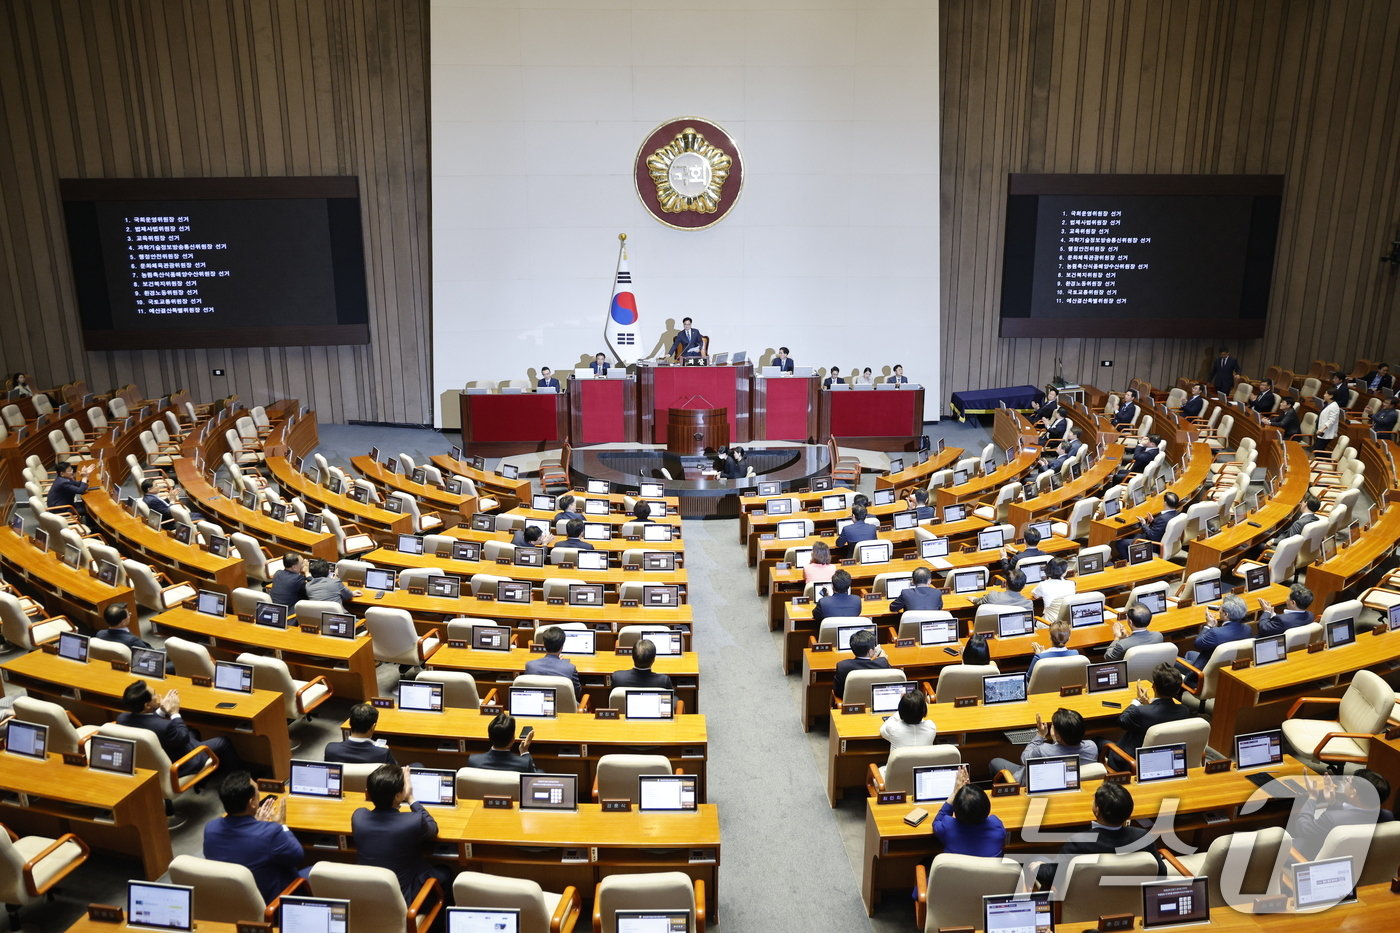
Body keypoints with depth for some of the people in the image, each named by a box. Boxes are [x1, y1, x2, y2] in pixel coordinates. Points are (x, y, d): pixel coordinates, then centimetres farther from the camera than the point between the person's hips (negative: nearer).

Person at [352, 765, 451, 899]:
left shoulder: (358, 817, -16)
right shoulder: (414, 822, -27)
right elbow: (433, 828, -3)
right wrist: (411, 799, 1)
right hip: (403, 899, -4)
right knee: (445, 874, 24)